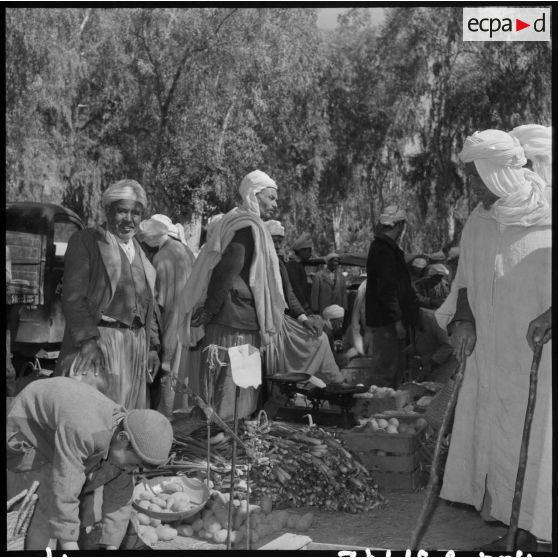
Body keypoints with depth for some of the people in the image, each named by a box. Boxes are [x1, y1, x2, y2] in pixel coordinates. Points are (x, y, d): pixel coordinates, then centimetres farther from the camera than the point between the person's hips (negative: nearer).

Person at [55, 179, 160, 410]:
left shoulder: (141, 251, 18)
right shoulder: (85, 241, 0)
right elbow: (73, 296, -7)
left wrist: (153, 346, 14)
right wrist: (87, 340, -17)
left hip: (137, 346, 6)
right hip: (97, 341, -6)